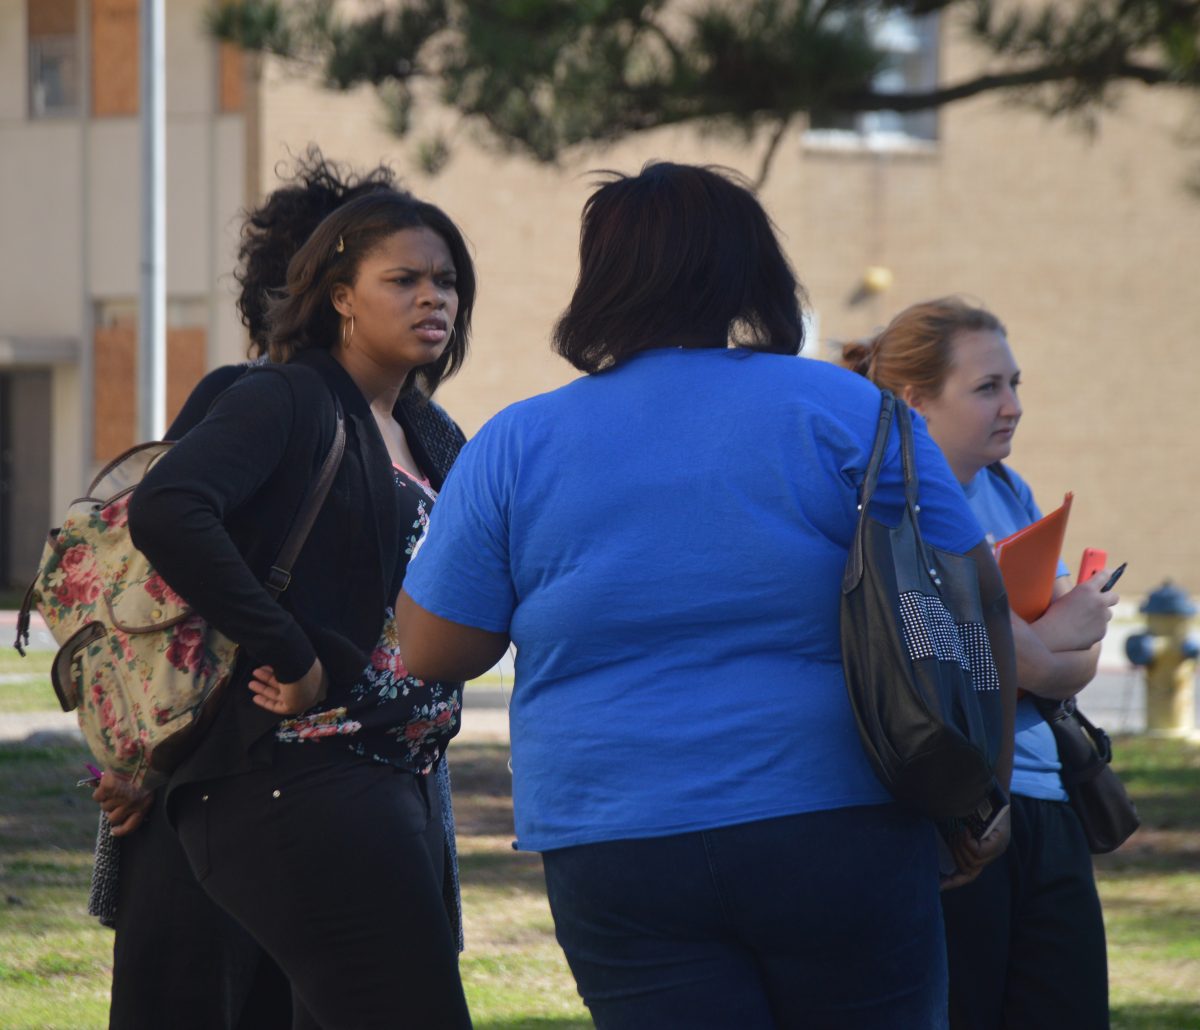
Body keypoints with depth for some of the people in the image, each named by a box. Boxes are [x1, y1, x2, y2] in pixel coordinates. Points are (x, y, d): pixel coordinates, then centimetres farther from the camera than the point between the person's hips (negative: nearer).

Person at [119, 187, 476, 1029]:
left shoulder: (423, 438, 19)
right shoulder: (288, 399, -6)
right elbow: (166, 511, -23)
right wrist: (293, 657, -20)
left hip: (396, 781, 9)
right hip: (299, 783, -9)